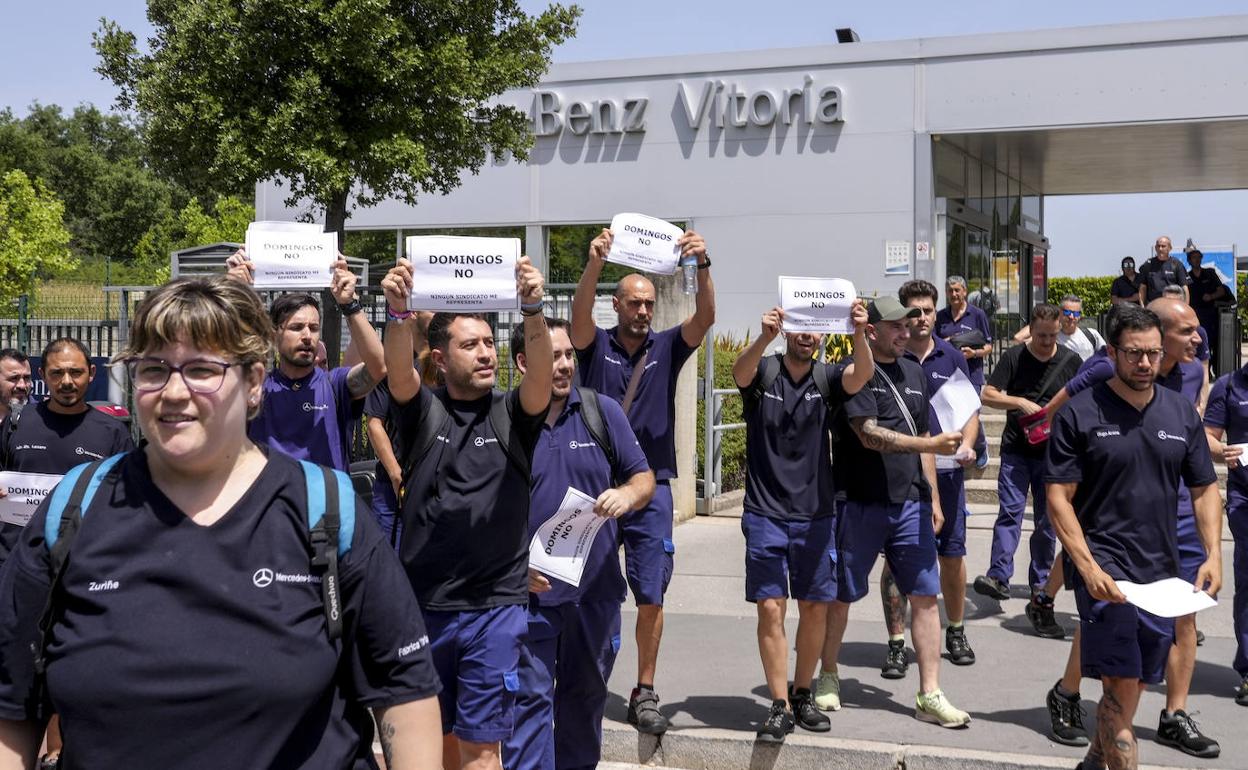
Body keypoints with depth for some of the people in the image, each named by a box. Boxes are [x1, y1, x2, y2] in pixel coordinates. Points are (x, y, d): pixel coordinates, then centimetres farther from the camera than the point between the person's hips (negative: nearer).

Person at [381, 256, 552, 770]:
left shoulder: (512, 415, 2)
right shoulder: (423, 412, 2)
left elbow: (541, 373, -18)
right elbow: (398, 370, -18)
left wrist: (532, 309, -37)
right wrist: (398, 312, -38)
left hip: (496, 607, -1)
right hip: (423, 602, 1)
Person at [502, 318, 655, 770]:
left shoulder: (602, 412, 2)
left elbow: (643, 477, 6)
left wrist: (628, 494, -17)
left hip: (596, 586, 3)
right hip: (530, 588, -3)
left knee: (586, 694, 17)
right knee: (531, 697, -1)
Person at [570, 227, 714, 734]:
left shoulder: (667, 348, 5)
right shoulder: (596, 346, 1)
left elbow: (705, 318, -10)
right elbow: (579, 316, -19)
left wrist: (702, 266, -28)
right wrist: (594, 264, -37)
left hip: (652, 488, 1)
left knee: (651, 597, 1)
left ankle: (645, 694, 12)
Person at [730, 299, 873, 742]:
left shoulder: (827, 379, 1)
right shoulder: (764, 372, -2)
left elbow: (862, 375, -19)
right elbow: (740, 372, -25)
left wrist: (859, 334, -40)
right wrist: (764, 338, -46)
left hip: (816, 515, 2)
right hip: (765, 514, -2)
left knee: (815, 608, 7)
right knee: (770, 608, -4)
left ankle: (802, 694, 25)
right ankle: (780, 706, 4)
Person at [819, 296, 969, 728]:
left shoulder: (913, 373, 13)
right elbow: (870, 435, -20)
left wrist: (932, 497, 15)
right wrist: (930, 445, -26)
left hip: (910, 505, 6)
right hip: (861, 504, -5)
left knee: (925, 595, 1)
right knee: (841, 595, 7)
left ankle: (929, 696, 6)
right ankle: (828, 675, 28)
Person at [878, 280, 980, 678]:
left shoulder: (952, 357, 8)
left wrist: (967, 444, -6)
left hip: (946, 470, 3)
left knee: (953, 554, 10)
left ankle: (955, 632, 29)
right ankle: (896, 644, 8)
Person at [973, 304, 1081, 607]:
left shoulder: (1070, 360, 5)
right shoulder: (1014, 357, 0)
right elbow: (988, 395, -5)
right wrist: (1020, 403, -19)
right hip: (1016, 450, -2)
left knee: (1047, 519, 7)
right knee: (1010, 511, -11)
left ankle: (1040, 580, 17)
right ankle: (998, 576, -15)